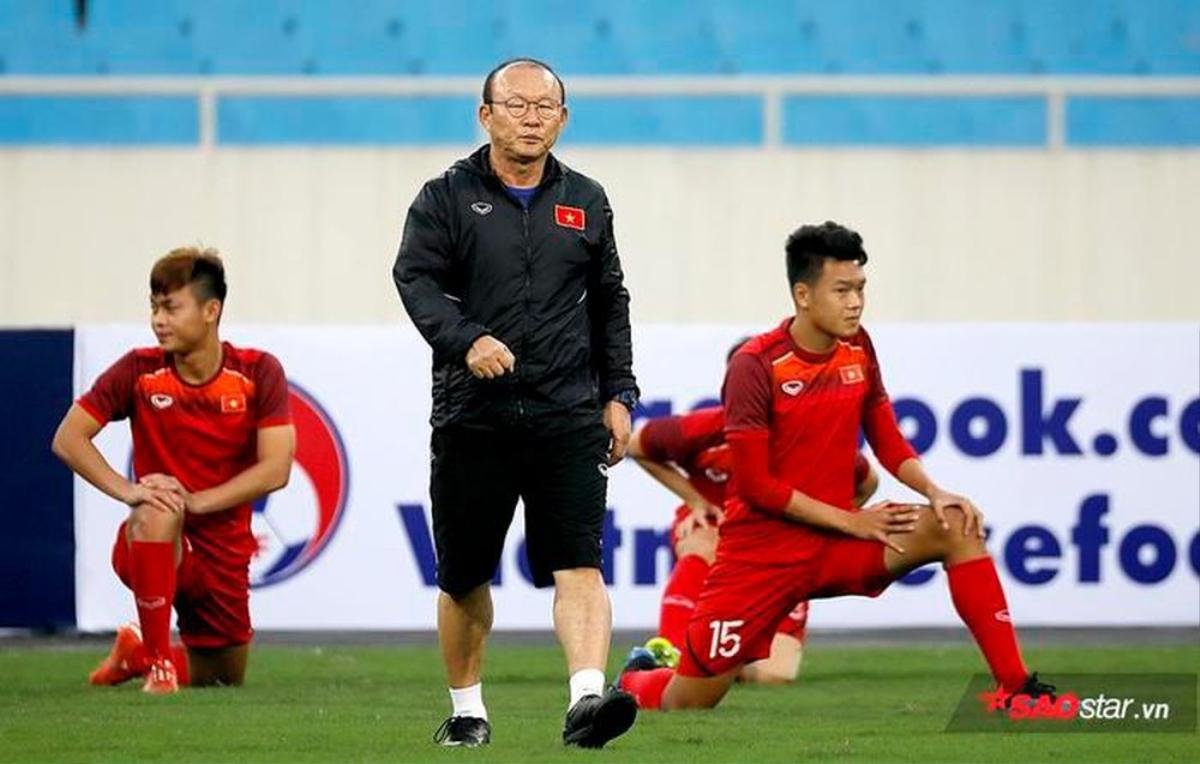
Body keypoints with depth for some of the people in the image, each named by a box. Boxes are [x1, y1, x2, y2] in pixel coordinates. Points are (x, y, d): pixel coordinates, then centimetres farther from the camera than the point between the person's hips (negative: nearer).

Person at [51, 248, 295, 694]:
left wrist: (194, 501, -25)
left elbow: (275, 470, -15)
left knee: (224, 680, 11)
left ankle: (136, 654, 43)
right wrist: (126, 490, -24)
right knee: (156, 513, -38)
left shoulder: (259, 373, -8)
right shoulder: (139, 370, -7)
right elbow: (68, 438, -8)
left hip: (223, 552, 2)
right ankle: (157, 660, -24)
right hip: (151, 545, -2)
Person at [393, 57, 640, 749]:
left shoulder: (586, 203, 15)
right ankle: (467, 711, 25)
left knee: (580, 565, -15)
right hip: (473, 418, -1)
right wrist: (467, 341, -26)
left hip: (568, 418, 1)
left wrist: (617, 393, 14)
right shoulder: (447, 199, 3)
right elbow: (416, 278, -10)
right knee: (464, 578, 8)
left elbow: (609, 302, 22)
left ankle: (588, 699, -27)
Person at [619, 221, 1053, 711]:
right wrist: (850, 521, -15)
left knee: (958, 529, -17)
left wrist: (935, 493, -9)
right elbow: (755, 484, -15)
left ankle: (1017, 688, -17)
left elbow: (888, 442, 11)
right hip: (764, 552, -5)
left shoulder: (857, 349, 2)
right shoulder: (755, 366, -16)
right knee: (686, 704, -4)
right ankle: (634, 683, 35)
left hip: (837, 543, 5)